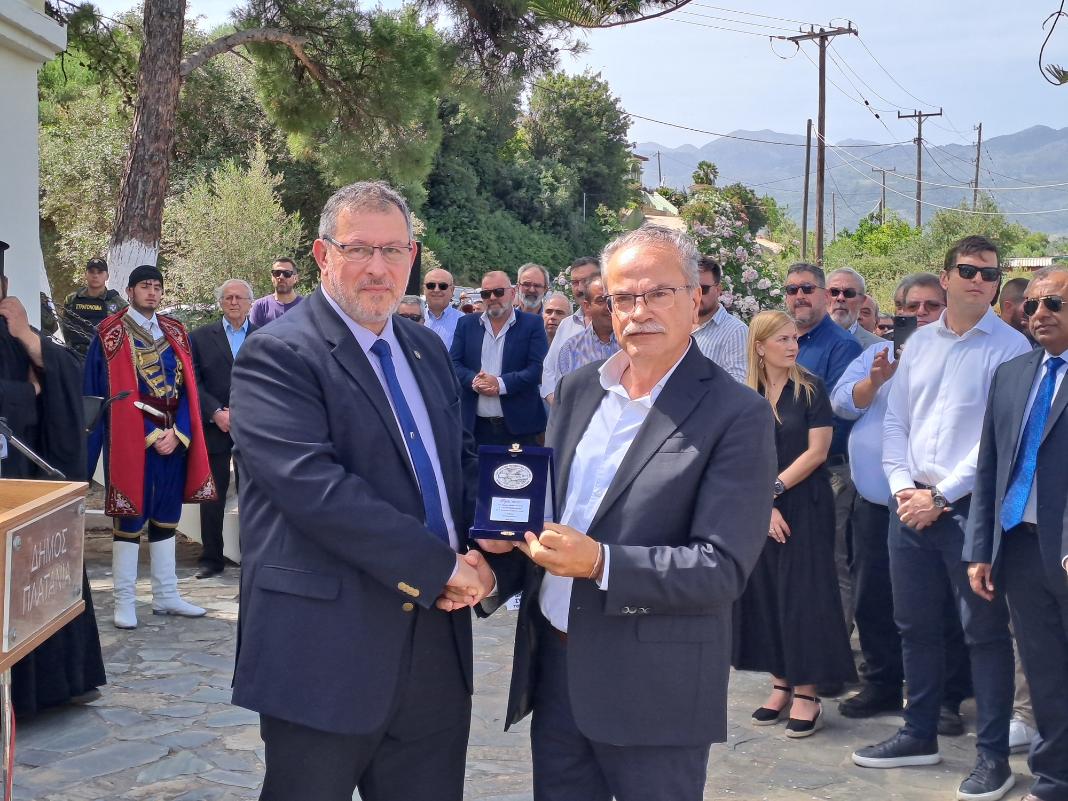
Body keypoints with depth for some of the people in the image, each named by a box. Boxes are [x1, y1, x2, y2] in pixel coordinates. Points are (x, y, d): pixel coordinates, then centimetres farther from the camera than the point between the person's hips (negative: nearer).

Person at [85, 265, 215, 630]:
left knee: (166, 515, 10)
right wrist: (151, 434, -12)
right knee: (130, 518, -1)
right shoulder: (111, 334, -4)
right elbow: (115, 393, -8)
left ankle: (165, 595, 18)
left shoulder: (175, 333, 10)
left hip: (174, 438, 5)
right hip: (131, 439, -5)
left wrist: (177, 433, -7)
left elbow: (188, 388, 6)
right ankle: (124, 600, 7)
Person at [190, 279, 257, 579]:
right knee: (212, 496, 5)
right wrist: (216, 413, -13)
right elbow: (194, 383, 0)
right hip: (214, 428, 0)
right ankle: (212, 558, 14)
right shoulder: (200, 337, 5)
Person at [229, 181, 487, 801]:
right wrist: (436, 565, -19)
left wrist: (478, 548, -2)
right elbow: (312, 484, -22)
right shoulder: (277, 355, -11)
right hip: (327, 652, -6)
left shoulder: (428, 348, 13)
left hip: (436, 642, 7)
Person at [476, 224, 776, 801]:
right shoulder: (577, 391, 8)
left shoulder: (736, 415, -12)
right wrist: (495, 570, -3)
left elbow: (723, 566, -16)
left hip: (655, 688, -5)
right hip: (553, 665, 6)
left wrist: (600, 563, -26)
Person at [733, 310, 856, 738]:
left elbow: (817, 450, -9)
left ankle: (807, 694, 3)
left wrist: (774, 488, -11)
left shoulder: (810, 389, -4)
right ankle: (780, 686, 17)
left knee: (802, 595, -3)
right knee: (763, 594, 6)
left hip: (805, 505, -4)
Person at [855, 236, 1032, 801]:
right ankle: (919, 735, 29)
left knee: (985, 631, 3)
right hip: (911, 504, 5)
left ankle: (993, 755, 14)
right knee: (915, 625, 14)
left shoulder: (1010, 347, -6)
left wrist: (942, 496, -14)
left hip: (972, 506, -5)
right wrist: (903, 488, -2)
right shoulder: (919, 343, 11)